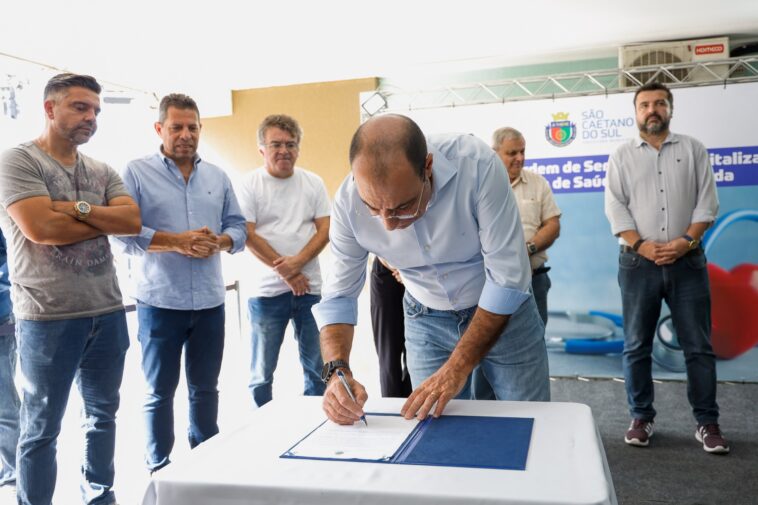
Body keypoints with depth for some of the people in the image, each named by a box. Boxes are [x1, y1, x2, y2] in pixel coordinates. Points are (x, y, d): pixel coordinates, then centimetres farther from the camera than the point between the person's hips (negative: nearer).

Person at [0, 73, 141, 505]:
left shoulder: (103, 172, 11)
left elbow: (134, 221, -2)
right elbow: (40, 228, -19)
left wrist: (78, 208, -15)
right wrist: (108, 218, -6)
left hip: (108, 312, 6)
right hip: (49, 318, -6)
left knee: (103, 413, 18)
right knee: (42, 429, 7)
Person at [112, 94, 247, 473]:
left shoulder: (217, 177, 11)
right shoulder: (136, 172, -2)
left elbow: (237, 227, 10)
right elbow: (124, 233, -10)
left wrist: (218, 242, -11)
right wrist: (178, 242, -19)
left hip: (210, 302, 4)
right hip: (160, 303, -3)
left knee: (206, 387, 14)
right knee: (160, 391, 9)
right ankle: (159, 468, 23)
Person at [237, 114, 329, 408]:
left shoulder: (314, 183, 7)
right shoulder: (250, 185, -1)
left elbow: (325, 230, 2)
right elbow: (248, 236, -7)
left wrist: (297, 262, -14)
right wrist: (286, 273, -10)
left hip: (310, 287, 3)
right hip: (268, 291, -2)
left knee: (317, 367, 11)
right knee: (262, 372, 8)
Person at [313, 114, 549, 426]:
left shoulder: (476, 165, -32)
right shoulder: (349, 201, -22)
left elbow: (508, 277, -28)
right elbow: (339, 295, -12)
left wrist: (457, 368, -27)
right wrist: (337, 370, -29)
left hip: (505, 308, -1)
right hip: (426, 318, 2)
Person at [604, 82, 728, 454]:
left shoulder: (693, 150, 10)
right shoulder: (621, 156, 8)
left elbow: (707, 202, 3)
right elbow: (615, 207, -1)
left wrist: (686, 241, -11)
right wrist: (641, 245, -13)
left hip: (687, 261, 0)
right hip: (638, 262, 0)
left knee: (698, 345, 3)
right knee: (637, 346, 5)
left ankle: (707, 423, 14)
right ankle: (641, 418, 17)